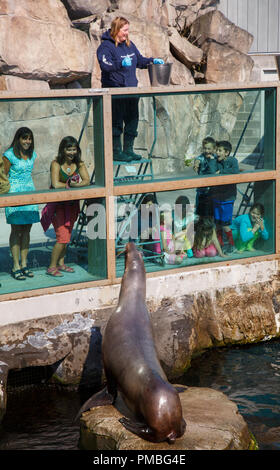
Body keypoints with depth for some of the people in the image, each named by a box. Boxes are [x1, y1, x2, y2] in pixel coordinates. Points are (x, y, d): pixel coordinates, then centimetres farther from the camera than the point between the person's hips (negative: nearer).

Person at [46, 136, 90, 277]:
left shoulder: (79, 164, 3)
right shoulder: (56, 164, -12)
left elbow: (87, 181, -10)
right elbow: (55, 184, -24)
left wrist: (75, 185, -28)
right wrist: (69, 185, -12)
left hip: (72, 203, 5)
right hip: (58, 204, -5)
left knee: (67, 235, 11)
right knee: (62, 237, -11)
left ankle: (61, 263, 25)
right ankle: (52, 267, 0)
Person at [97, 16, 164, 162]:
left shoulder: (129, 45, 14)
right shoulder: (106, 46, -10)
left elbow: (139, 60, 26)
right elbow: (105, 65, -25)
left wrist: (152, 61, 11)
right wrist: (121, 63, -40)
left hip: (131, 89, 8)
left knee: (132, 120, 10)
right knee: (116, 122, -3)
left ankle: (128, 149, 21)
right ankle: (116, 151, 5)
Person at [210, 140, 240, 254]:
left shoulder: (232, 160, -8)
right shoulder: (216, 161, 5)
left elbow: (235, 171, -26)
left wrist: (221, 171, -19)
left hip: (227, 198, -5)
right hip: (216, 196, 5)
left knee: (225, 224, -1)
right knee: (217, 223, 10)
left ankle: (231, 244, 16)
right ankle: (220, 244, 25)